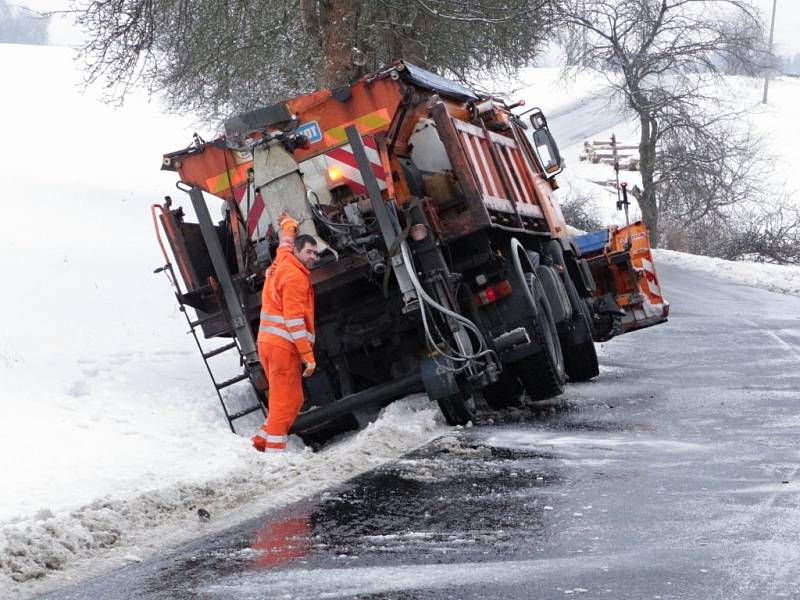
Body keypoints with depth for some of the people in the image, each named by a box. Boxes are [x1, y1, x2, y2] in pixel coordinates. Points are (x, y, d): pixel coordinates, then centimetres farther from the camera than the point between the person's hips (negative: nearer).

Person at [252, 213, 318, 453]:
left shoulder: (282, 261, 14)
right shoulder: (295, 277, -13)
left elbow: (287, 242, 40)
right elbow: (295, 320, -19)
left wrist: (288, 224, 62)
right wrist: (308, 355, -19)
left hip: (268, 342, 10)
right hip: (284, 345, -10)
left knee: (289, 400, 15)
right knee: (286, 401, -8)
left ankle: (261, 442, 15)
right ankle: (274, 450, -9)